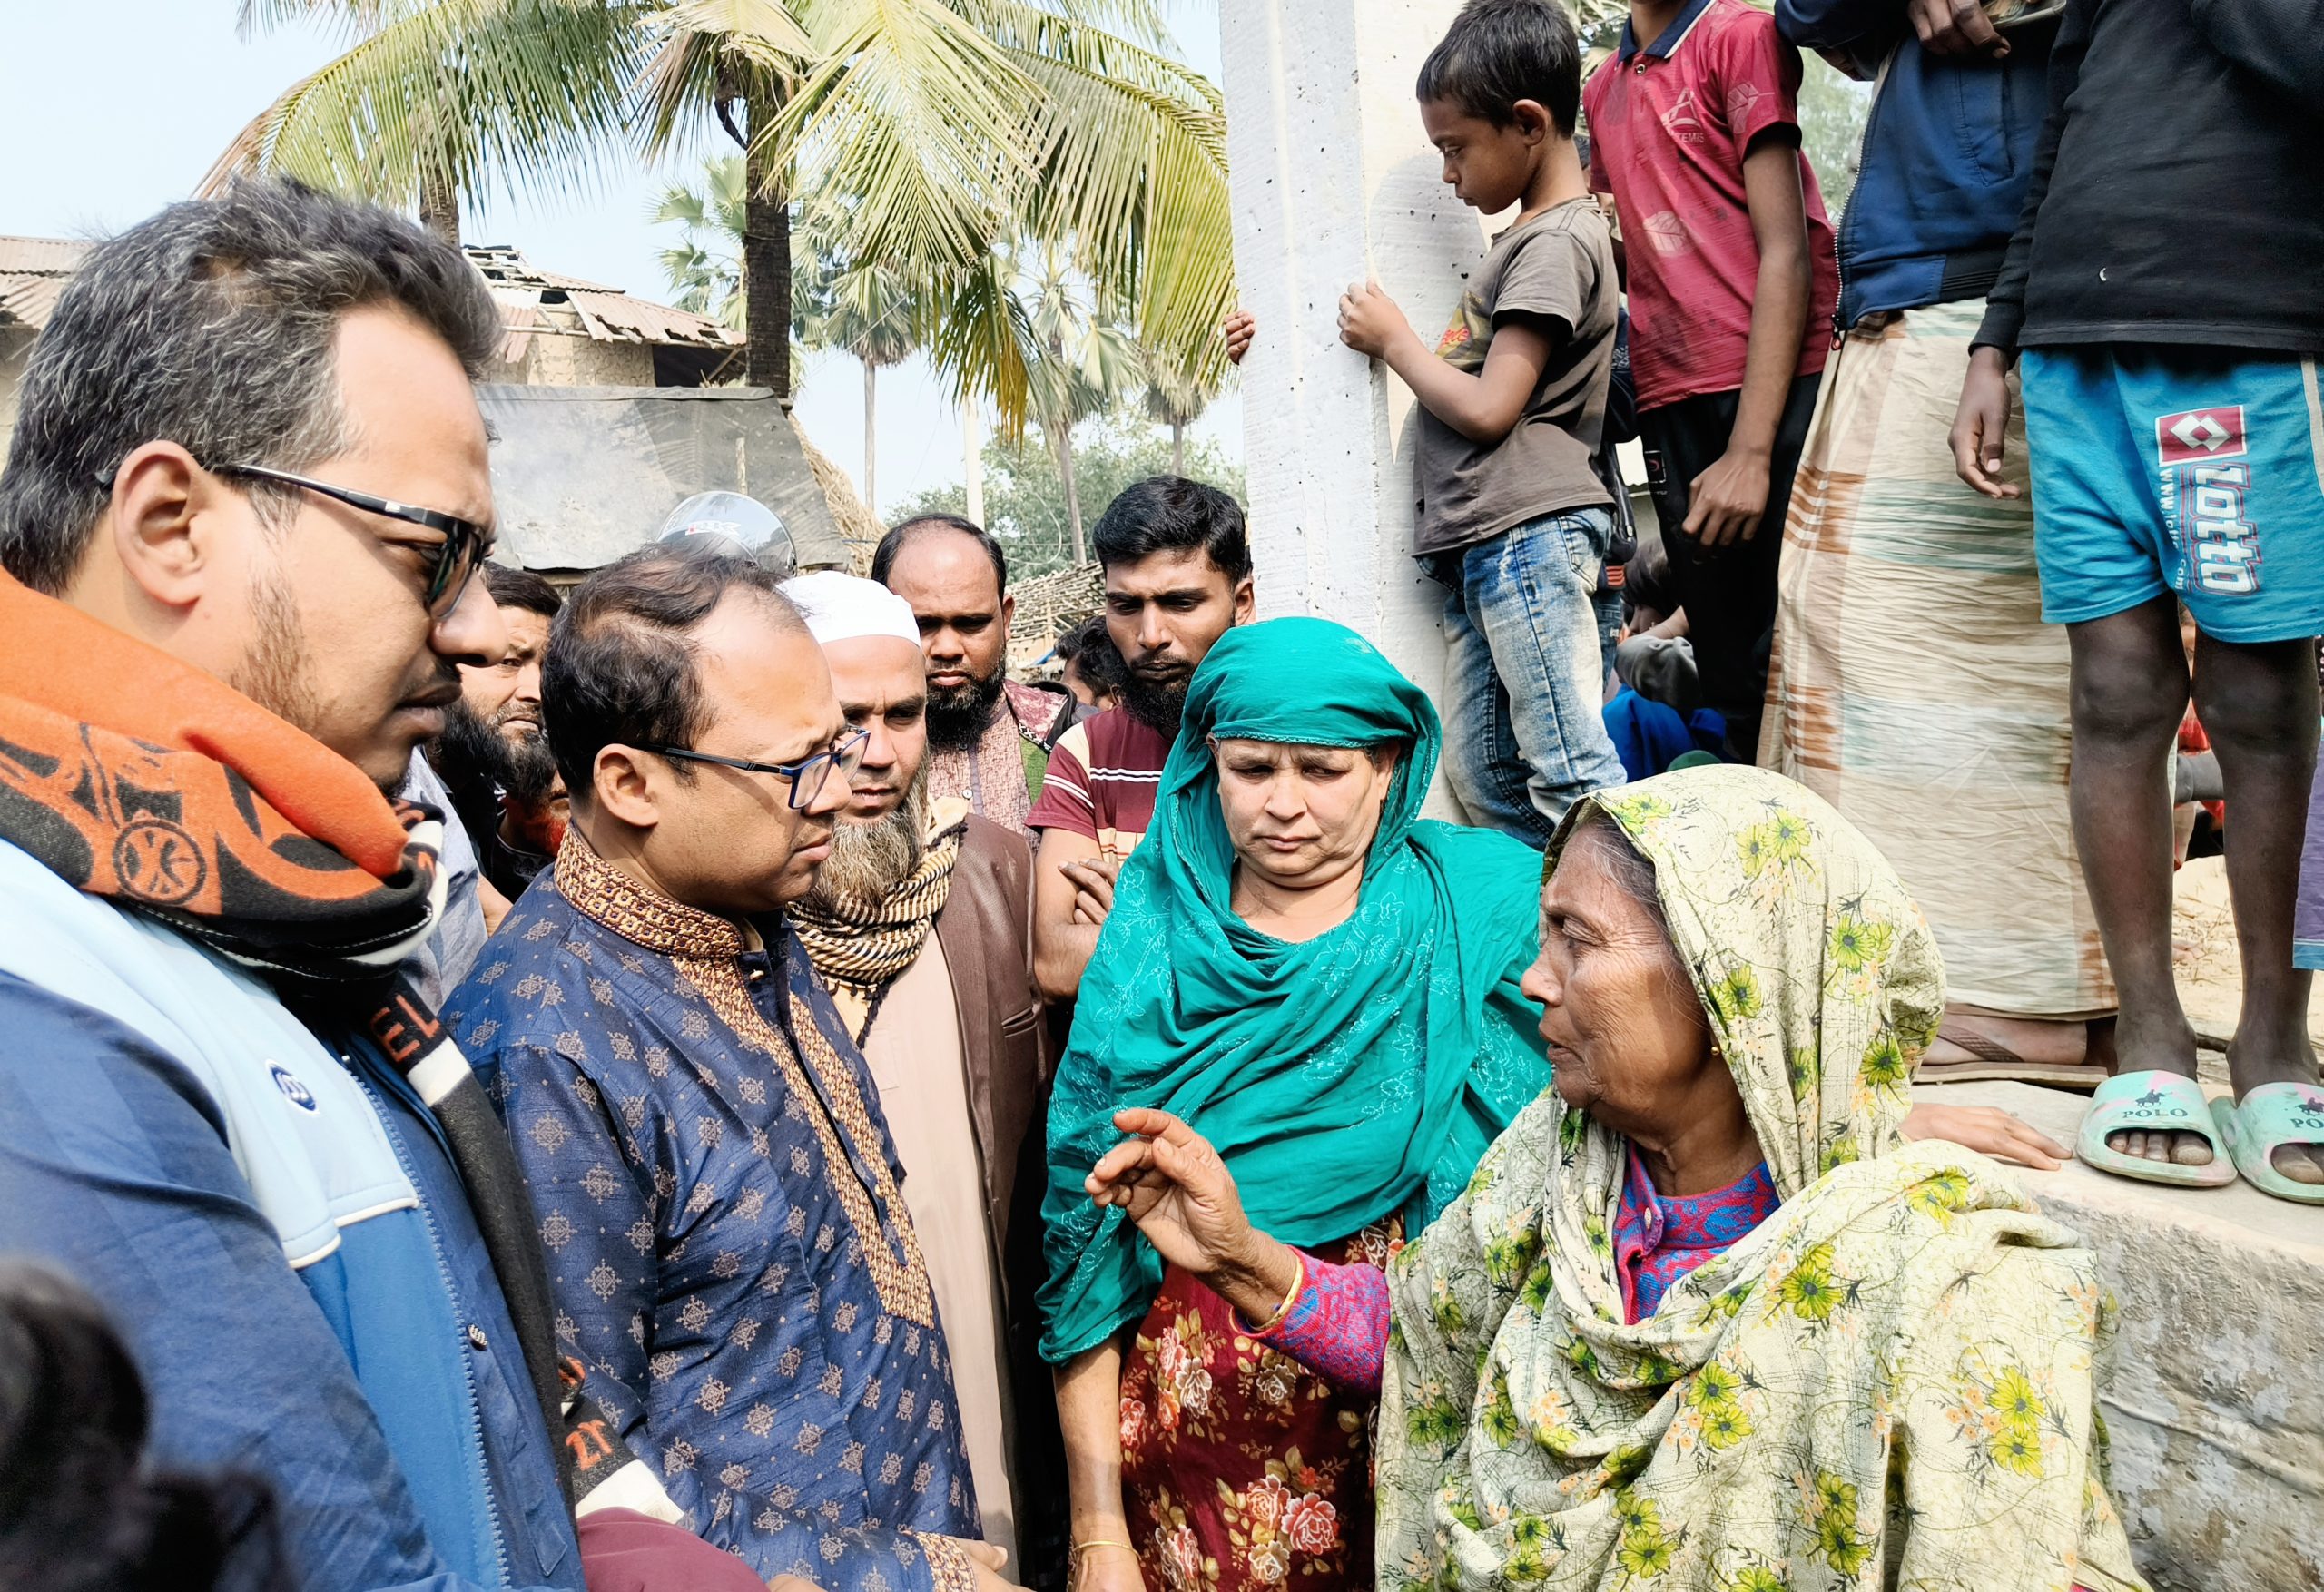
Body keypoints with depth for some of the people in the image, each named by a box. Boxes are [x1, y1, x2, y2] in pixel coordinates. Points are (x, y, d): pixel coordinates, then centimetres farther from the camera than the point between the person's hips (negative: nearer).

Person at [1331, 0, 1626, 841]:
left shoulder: (1556, 243, -10)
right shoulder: (1531, 236, 20)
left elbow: (1487, 409, -16)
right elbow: (1484, 378, 22)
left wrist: (1393, 339, -2)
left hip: (1530, 533, -10)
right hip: (1484, 546, 10)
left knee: (1570, 773, -9)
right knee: (1481, 776, 9)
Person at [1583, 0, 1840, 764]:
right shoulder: (1603, 87, 19)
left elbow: (1785, 250, -7)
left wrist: (1752, 450, -14)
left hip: (1774, 388, -6)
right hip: (1672, 403, 6)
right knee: (1730, 669, 5)